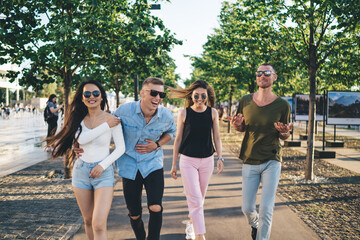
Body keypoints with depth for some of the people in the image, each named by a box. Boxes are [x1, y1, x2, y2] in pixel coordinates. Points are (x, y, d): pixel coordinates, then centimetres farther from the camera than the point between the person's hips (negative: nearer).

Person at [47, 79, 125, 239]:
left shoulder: (112, 119, -7)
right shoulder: (79, 118, 0)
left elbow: (120, 148, -4)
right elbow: (81, 139, -18)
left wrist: (103, 165, -15)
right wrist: (106, 126, -18)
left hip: (103, 172, -3)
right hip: (81, 172, 3)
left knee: (99, 225, -13)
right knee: (88, 221, 15)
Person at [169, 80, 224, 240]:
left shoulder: (212, 112, -1)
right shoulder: (184, 113, -6)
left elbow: (217, 138, 6)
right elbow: (178, 139, 0)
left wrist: (220, 158, -5)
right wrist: (174, 164, 3)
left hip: (207, 161, 3)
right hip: (188, 161, -3)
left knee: (200, 198, 16)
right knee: (195, 200, -7)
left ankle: (191, 225, 40)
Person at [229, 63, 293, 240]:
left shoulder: (282, 105, -5)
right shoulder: (245, 101, 0)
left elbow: (285, 136, 5)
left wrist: (284, 132, -19)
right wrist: (237, 125, -12)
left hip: (272, 161, -2)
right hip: (250, 161, 2)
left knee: (266, 209, -6)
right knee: (247, 208, 9)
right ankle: (254, 223, 43)